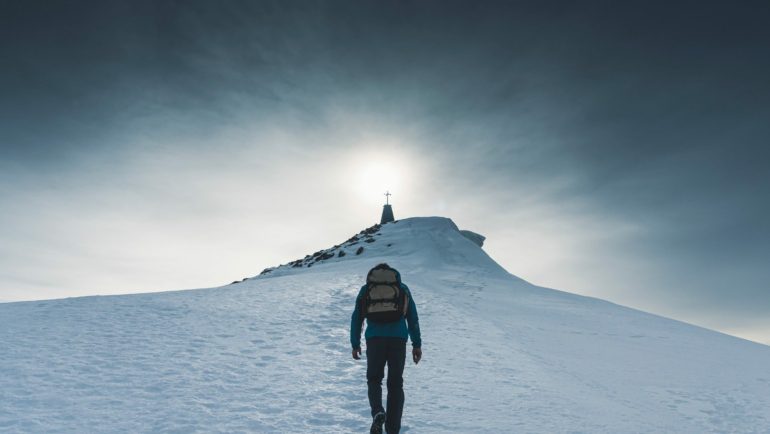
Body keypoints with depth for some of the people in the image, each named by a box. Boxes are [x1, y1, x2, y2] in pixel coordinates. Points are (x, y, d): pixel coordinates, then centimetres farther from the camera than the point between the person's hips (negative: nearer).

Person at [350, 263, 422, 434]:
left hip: (374, 339, 0)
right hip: (398, 339, 1)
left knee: (374, 378, 15)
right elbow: (413, 318, 12)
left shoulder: (366, 289, 16)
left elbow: (356, 318, 12)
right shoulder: (402, 288, 17)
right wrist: (417, 344, 14)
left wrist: (355, 344, 16)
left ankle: (377, 412, -9)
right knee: (395, 383, 11)